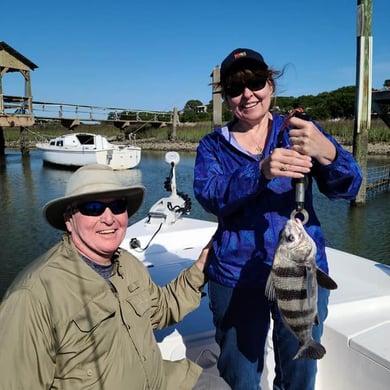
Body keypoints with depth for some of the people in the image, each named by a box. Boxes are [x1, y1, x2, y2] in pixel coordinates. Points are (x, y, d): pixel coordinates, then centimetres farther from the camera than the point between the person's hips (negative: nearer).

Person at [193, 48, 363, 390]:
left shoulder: (301, 131, 2)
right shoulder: (213, 145, 3)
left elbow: (347, 188, -9)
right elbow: (210, 196, -15)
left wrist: (326, 152, -31)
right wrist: (261, 172, -33)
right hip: (236, 276, 0)